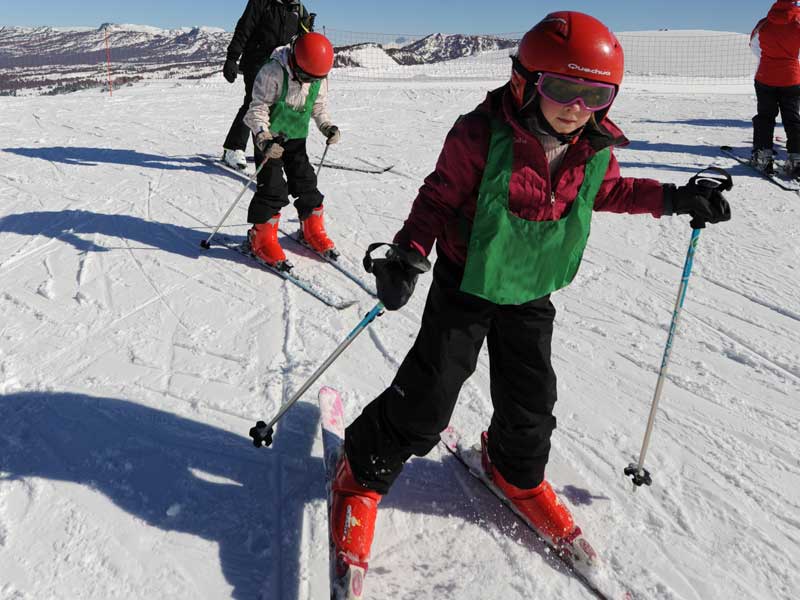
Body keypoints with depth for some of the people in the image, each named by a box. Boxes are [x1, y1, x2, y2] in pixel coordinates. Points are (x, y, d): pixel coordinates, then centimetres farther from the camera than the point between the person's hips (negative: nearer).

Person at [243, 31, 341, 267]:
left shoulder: (319, 76, -6)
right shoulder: (273, 72, -24)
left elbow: (319, 106, 9)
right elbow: (258, 108, -21)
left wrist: (328, 126, -9)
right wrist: (264, 138, -34)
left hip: (297, 136, 5)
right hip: (271, 137, -5)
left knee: (306, 182, 6)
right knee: (273, 187, -10)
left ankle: (312, 231, 24)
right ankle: (262, 237, 3)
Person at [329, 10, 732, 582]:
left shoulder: (595, 148, -6)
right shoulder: (482, 135, -23)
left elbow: (608, 190, 15)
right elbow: (440, 195, -13)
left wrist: (672, 198, 6)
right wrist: (409, 255, -25)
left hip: (532, 294, 5)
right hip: (467, 283, -4)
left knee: (531, 397, 14)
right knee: (426, 400, -3)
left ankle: (517, 470, 46)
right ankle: (363, 472, 22)